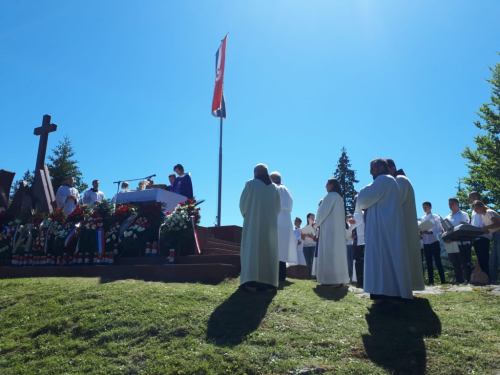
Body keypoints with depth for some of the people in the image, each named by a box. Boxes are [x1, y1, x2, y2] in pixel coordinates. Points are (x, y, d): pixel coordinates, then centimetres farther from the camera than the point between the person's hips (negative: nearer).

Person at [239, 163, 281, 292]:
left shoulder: (250, 184, -3)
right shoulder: (275, 187, 8)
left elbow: (242, 204, 1)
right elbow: (278, 208, 11)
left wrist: (246, 215, 19)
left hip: (252, 223, -3)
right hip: (270, 224, 3)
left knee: (252, 249, 0)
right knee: (268, 251, 6)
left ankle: (252, 282, -7)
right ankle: (269, 283, 3)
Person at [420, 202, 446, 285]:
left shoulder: (436, 217, -1)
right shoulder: (422, 218, 12)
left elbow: (439, 229, -7)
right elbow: (420, 229, 12)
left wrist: (429, 232, -21)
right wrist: (421, 232, -10)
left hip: (434, 242, -4)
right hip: (426, 243, 5)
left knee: (438, 262, -4)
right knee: (428, 263, 6)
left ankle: (443, 281, 1)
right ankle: (431, 281, 11)